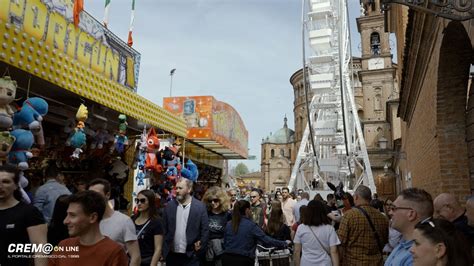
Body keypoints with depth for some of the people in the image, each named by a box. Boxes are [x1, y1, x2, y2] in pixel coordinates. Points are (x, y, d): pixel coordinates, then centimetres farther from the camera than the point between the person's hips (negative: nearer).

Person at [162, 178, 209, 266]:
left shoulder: (200, 207, -5)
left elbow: (205, 230, -3)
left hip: (191, 255, -2)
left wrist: (200, 250, -6)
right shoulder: (169, 206, 1)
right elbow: (164, 230, 4)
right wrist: (163, 251, 2)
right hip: (171, 254, 2)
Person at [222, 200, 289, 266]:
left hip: (227, 258, 5)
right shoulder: (251, 226, -12)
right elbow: (266, 240, -12)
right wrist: (284, 244, -2)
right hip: (243, 260, -4)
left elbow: (225, 243, 11)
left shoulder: (228, 224, 3)